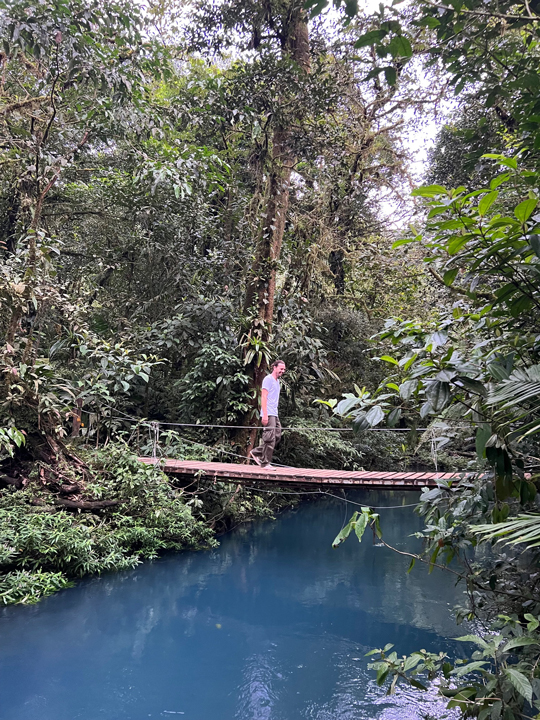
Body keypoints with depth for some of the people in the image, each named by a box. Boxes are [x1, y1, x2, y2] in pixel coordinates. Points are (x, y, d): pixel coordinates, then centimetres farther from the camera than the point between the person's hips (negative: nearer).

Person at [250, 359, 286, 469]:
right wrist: (265, 415, -20)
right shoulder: (268, 379, -8)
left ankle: (256, 452, 17)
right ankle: (265, 463, 0)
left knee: (277, 437, 9)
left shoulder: (277, 381, 21)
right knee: (270, 439, -8)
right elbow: (264, 397, -14)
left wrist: (275, 413, 17)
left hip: (274, 414, 9)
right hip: (268, 414, -9)